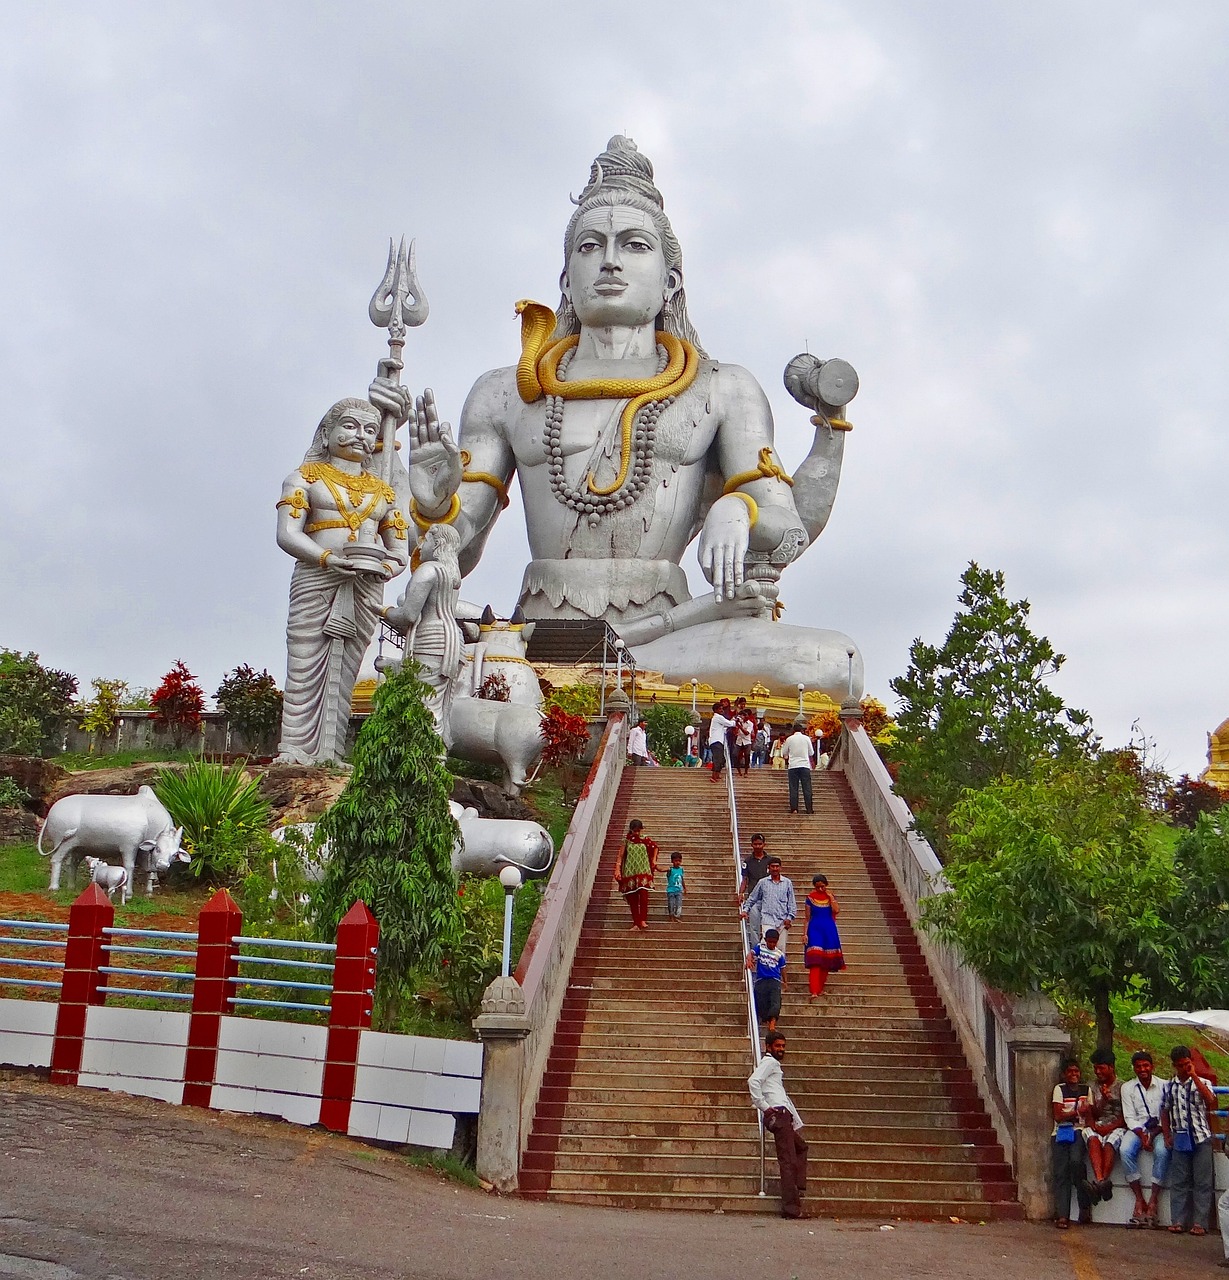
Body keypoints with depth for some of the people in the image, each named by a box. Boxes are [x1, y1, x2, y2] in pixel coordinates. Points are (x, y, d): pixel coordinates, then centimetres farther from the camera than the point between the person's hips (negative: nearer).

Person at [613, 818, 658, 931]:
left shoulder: (645, 839, 3)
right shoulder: (627, 840, 2)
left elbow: (655, 848, 20)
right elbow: (621, 855, 3)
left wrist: (654, 860, 11)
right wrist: (618, 869, -5)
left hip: (643, 872, -1)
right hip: (630, 872, 1)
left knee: (643, 895, -16)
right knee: (632, 899, 2)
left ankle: (643, 920, -5)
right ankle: (636, 923, 10)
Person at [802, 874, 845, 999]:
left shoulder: (830, 897, 6)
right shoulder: (810, 898, 2)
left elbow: (837, 911, -11)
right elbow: (807, 918, 4)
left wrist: (831, 897, -8)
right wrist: (805, 933, -2)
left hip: (829, 931, 3)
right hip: (815, 929, -3)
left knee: (826, 960, 6)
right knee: (815, 960, -13)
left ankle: (820, 988, 19)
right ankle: (814, 991, -19)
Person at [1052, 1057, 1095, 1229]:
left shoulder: (1087, 1089, 15)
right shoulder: (1059, 1089, 8)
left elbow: (1090, 1115, 9)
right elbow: (1058, 1116, -1)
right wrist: (1078, 1113, -14)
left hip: (1079, 1131, 0)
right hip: (1060, 1132, 0)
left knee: (1075, 1160, -27)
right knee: (1060, 1172, -12)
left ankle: (1084, 1203, -10)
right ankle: (1062, 1215, -15)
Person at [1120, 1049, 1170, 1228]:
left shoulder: (1164, 1086, 2)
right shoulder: (1127, 1088, 7)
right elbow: (1129, 1117, 1)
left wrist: (1153, 1135, -15)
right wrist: (1142, 1135, -15)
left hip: (1159, 1129, -2)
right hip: (1137, 1128, 2)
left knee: (1162, 1151, -34)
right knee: (1125, 1150, -29)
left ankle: (1153, 1200, -25)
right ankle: (1139, 1200, -22)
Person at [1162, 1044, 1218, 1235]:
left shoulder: (1202, 1083, 3)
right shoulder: (1169, 1086, 10)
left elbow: (1210, 1101, -17)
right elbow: (1165, 1112, 15)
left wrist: (1194, 1076, -16)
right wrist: (1167, 1135, 5)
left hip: (1201, 1138, -2)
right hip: (1179, 1139, 2)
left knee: (1202, 1182, -2)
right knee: (1178, 1181, 1)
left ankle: (1200, 1223, -1)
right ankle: (1178, 1221, 3)